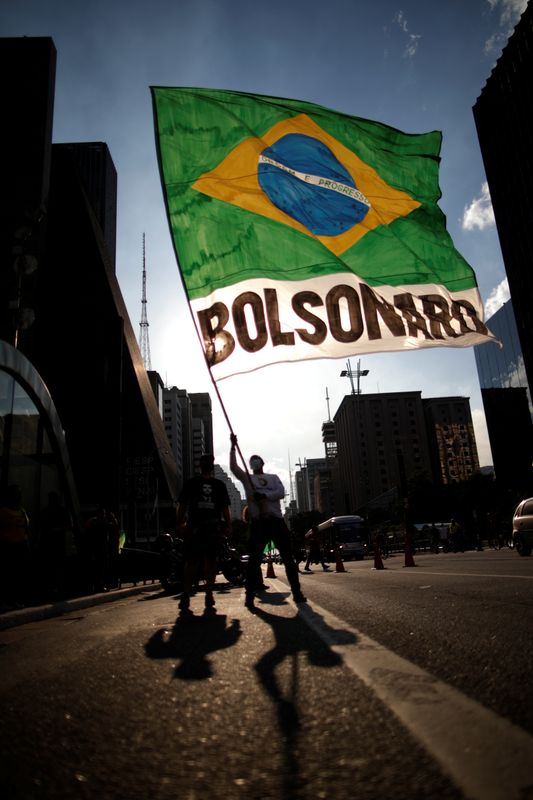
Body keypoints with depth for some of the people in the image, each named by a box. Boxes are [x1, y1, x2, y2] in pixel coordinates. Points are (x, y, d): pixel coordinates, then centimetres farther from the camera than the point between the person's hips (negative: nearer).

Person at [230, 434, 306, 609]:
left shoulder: (273, 477, 18)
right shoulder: (246, 477, 14)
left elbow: (281, 492, 0)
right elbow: (233, 467, -3)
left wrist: (264, 494, -15)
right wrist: (233, 447, -9)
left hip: (276, 520, 2)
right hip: (258, 523, -2)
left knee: (288, 557, 4)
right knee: (254, 559, -3)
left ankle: (297, 592, 12)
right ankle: (250, 595, 1)